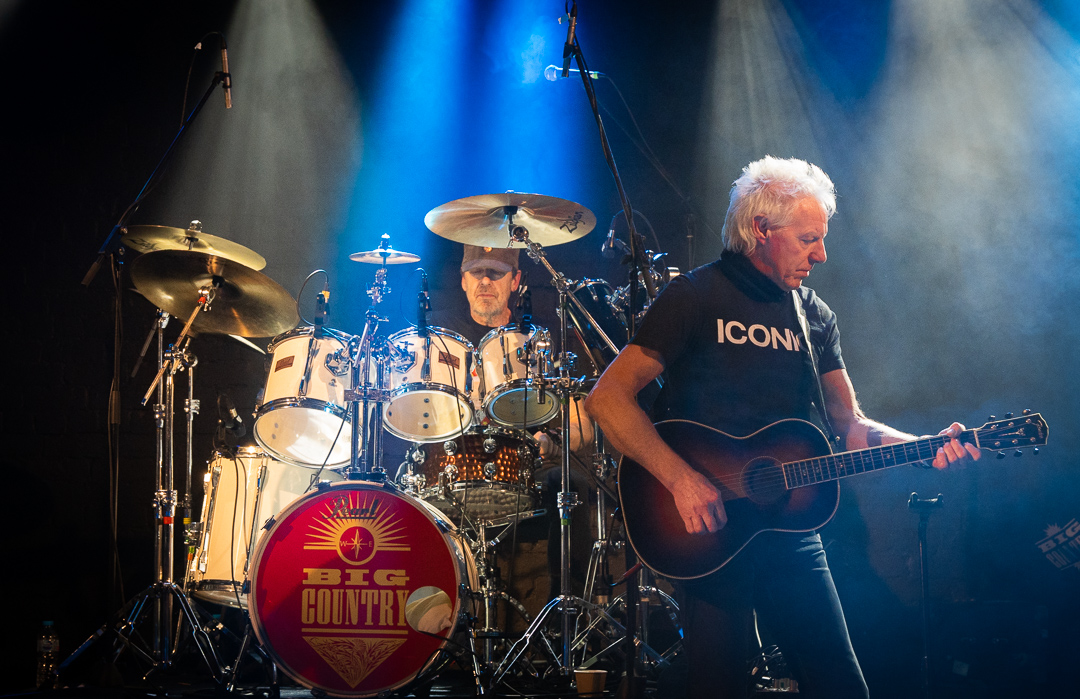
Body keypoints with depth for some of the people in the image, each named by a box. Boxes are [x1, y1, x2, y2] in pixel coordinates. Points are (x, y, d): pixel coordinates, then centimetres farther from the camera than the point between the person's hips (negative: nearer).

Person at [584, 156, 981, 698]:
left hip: (791, 528, 5)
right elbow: (607, 398, -14)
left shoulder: (816, 317, 13)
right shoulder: (697, 296, -6)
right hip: (709, 531, -5)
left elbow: (848, 425, 11)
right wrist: (681, 479, -23)